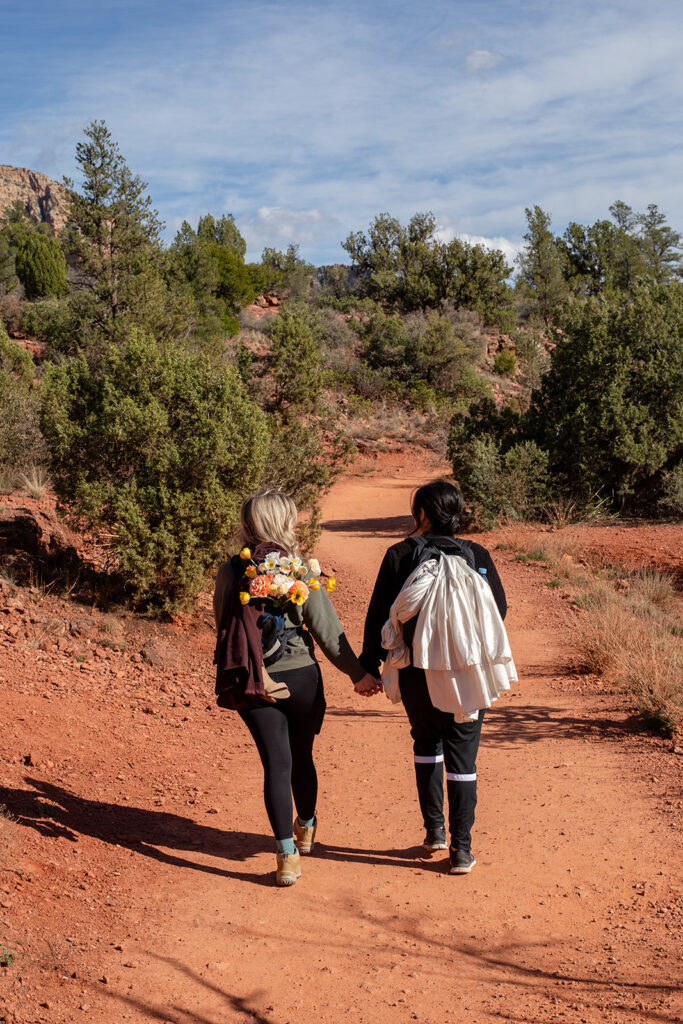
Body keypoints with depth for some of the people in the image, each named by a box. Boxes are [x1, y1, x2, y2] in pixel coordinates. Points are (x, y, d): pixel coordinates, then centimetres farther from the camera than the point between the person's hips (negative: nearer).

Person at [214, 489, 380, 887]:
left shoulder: (230, 573, -4)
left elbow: (224, 626, 6)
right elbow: (328, 630, -9)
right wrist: (358, 674, 1)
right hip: (300, 677, -1)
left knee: (277, 763, 6)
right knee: (302, 756, 19)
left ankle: (287, 854, 3)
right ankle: (306, 828, 41)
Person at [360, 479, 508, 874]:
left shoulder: (399, 555, -4)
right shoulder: (478, 555, -2)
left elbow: (378, 616, -4)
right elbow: (499, 610, 4)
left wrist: (370, 667, 2)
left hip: (415, 671, 0)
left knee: (426, 741, 23)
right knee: (462, 756, 8)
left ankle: (434, 829, 25)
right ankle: (461, 849, 10)